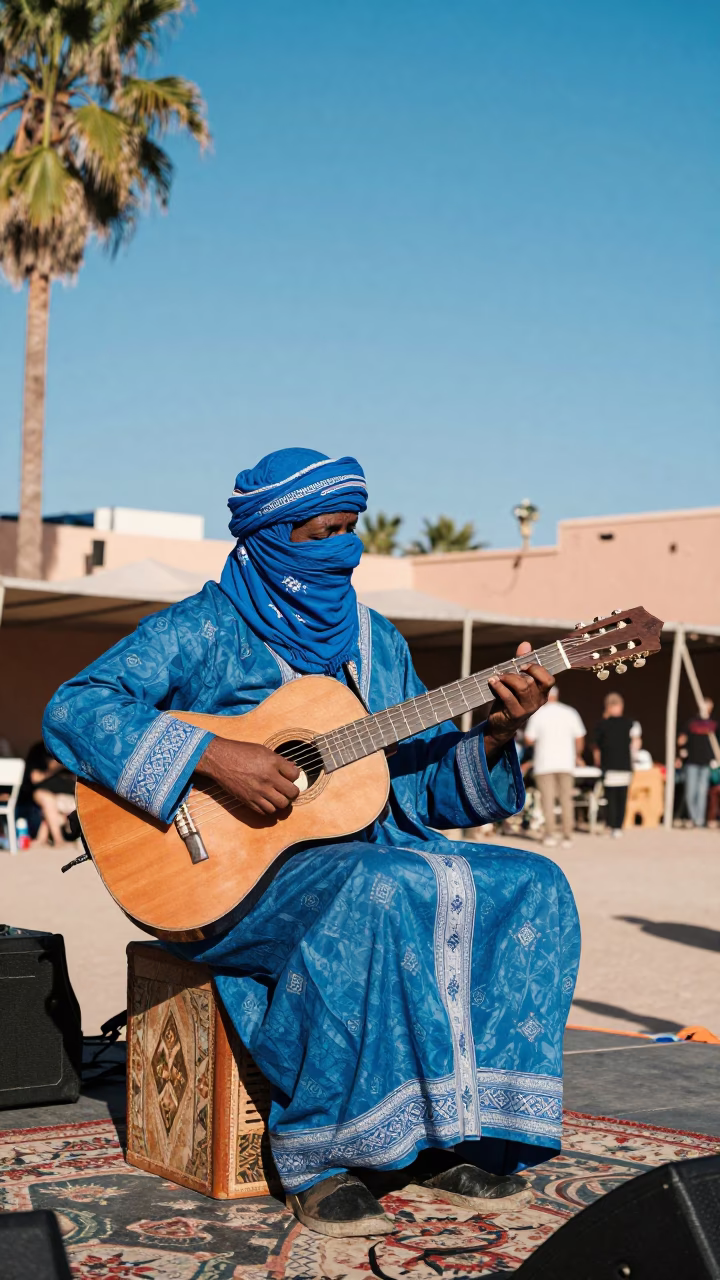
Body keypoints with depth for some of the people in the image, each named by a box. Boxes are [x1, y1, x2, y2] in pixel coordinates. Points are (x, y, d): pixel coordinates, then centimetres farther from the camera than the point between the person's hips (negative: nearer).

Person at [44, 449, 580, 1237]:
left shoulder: (373, 640, 16)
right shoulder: (202, 630, -2)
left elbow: (430, 789, 15)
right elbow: (75, 711, -15)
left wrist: (495, 735, -5)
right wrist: (212, 758, -24)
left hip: (372, 853, 7)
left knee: (531, 888, -13)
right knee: (372, 892, -37)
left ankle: (459, 1138, -9)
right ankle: (317, 1161, -24)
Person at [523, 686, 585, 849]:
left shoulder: (538, 714, -4)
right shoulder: (570, 713, 3)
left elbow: (529, 740, -6)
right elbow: (579, 738, 4)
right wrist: (577, 756, 20)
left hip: (544, 763, -2)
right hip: (565, 762, 2)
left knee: (548, 799, 3)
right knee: (566, 799, 6)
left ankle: (551, 834, 0)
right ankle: (567, 836, 3)